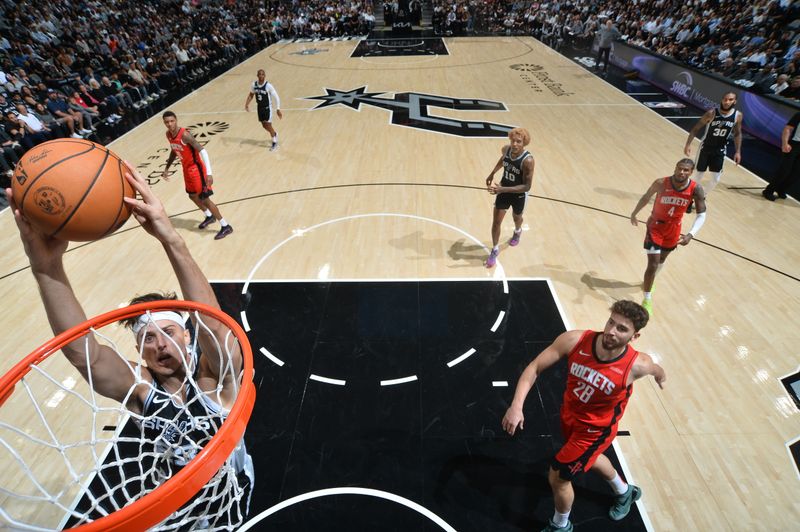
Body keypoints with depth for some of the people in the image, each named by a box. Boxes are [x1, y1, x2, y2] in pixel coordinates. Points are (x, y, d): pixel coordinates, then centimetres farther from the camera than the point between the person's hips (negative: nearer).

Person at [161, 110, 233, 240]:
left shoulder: (184, 134, -24)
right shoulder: (168, 135, 2)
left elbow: (202, 151, -28)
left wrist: (209, 173, -35)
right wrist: (167, 168, 24)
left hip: (196, 168, -9)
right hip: (186, 169, 9)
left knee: (204, 199, -8)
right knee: (193, 196, 22)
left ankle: (226, 226, 0)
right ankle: (209, 217, 44)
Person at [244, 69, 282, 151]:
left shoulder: (268, 86, -20)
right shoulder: (254, 84, -5)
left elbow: (276, 97, -15)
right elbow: (251, 94, 11)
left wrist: (278, 109, -18)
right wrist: (247, 104, 0)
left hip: (267, 107, -5)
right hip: (260, 107, 5)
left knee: (268, 125, -5)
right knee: (264, 125, 13)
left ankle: (274, 143, 11)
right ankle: (274, 134, 42)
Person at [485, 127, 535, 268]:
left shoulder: (527, 160, -33)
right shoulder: (506, 149, -16)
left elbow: (527, 186, -31)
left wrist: (503, 189, -40)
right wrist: (492, 174, 15)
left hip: (519, 195, -3)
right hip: (503, 190, 3)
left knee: (517, 218, 25)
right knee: (496, 222, 3)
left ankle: (517, 232, 62)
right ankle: (495, 250, 22)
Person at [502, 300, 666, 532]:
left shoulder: (637, 365, -31)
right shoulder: (574, 341, -29)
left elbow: (656, 369, -3)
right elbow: (534, 368, -23)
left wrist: (660, 375, 20)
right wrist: (516, 405, -33)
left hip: (595, 429, -4)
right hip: (569, 415, 4)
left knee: (557, 478, 3)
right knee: (589, 458, 32)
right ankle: (625, 492, 65)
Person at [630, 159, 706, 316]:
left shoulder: (696, 189, -19)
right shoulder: (661, 183, -23)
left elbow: (701, 214, -16)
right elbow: (646, 197, -3)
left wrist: (691, 234, -32)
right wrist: (634, 213, 6)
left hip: (673, 229, 3)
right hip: (655, 226, -3)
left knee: (661, 259, 24)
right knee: (653, 264, -9)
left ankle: (648, 281, 54)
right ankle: (647, 300, 5)